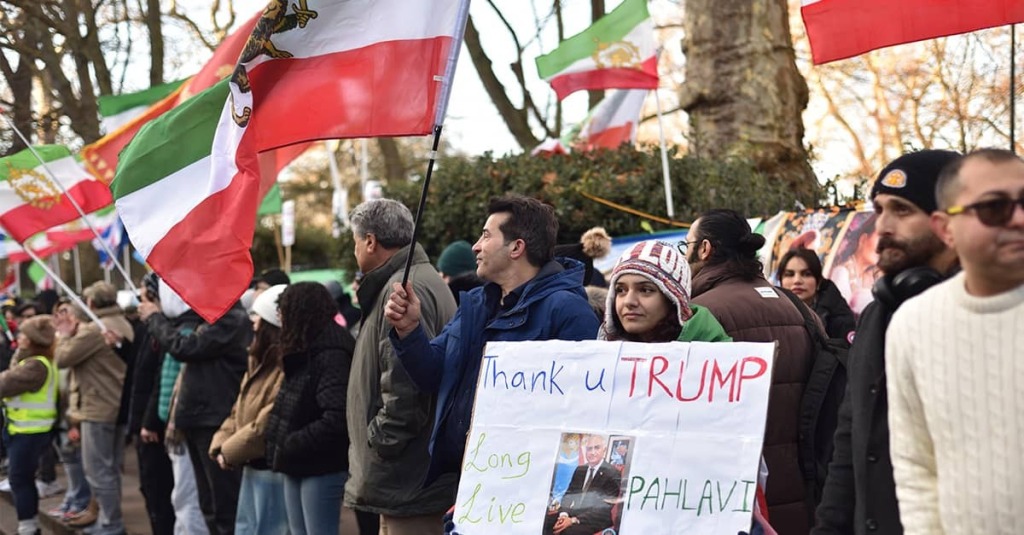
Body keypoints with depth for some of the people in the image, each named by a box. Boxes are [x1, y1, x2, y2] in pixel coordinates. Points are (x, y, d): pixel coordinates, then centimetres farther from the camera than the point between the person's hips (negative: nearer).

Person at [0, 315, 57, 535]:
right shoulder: (32, 360, 15)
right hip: (25, 428, 10)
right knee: (25, 478, 17)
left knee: (19, 478, -4)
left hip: (30, 431, -10)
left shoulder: (36, 365, -21)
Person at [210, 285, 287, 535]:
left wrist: (230, 452, -11)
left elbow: (268, 425, -25)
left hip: (273, 469, -11)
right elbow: (239, 412, 17)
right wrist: (220, 446, 0)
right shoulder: (261, 364, 15)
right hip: (253, 467, 11)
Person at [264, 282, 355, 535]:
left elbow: (336, 420, -27)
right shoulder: (304, 353, 13)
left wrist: (290, 446, -19)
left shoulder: (332, 355, -18)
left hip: (321, 468, -10)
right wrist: (282, 446, 4)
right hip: (298, 466, 10)